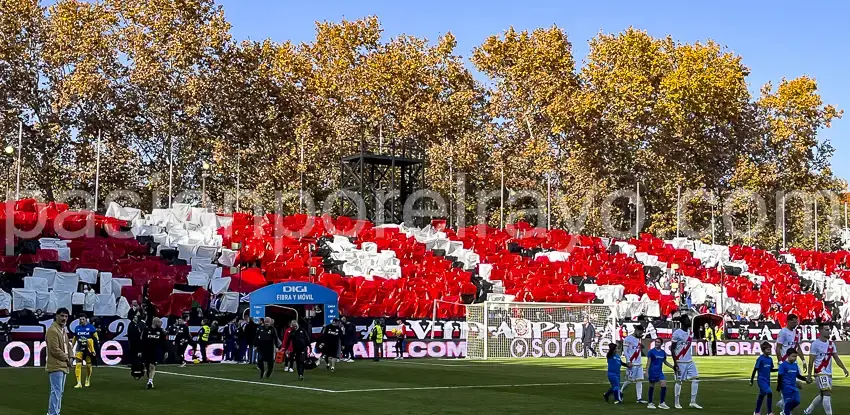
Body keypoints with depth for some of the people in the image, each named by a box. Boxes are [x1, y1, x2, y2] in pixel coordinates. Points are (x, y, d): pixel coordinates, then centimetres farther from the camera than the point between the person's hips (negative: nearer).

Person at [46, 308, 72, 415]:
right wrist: (66, 358, -10)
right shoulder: (52, 330, -16)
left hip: (63, 365, 10)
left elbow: (67, 345, 24)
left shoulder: (63, 330, 16)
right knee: (56, 391, -12)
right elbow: (55, 350, -21)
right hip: (56, 366, -10)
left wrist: (69, 357, 6)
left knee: (59, 391, 15)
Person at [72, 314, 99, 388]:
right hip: (79, 349, 2)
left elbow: (96, 338, -3)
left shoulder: (91, 327, -5)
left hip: (88, 349, -2)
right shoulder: (77, 328, 6)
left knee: (89, 365, 9)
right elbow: (74, 338, 18)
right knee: (78, 365, -11)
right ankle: (79, 383, -11)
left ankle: (87, 380, 31)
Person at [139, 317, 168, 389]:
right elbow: (142, 342, 3)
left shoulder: (161, 331, 4)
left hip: (156, 352, -1)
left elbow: (164, 342, 8)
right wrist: (140, 351, 1)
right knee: (147, 366, 8)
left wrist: (165, 352, 6)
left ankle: (150, 381, -18)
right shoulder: (147, 330, 1)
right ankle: (150, 380, 23)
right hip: (146, 351, 1)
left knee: (152, 366, -14)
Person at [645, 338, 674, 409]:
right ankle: (650, 403, 14)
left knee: (664, 385, -7)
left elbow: (665, 362, 20)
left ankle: (661, 403, 0)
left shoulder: (663, 352, 7)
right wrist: (646, 371, -15)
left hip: (660, 372, 5)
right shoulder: (651, 351, -7)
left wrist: (673, 367, 15)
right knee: (652, 387, 2)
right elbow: (648, 362, -8)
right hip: (652, 372, -5)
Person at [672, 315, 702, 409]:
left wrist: (689, 359, 19)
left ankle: (693, 402, 4)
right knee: (679, 381, 0)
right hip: (680, 362, -7)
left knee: (695, 379, -1)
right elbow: (672, 348, -11)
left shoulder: (691, 333, 9)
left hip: (690, 361, 7)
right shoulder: (677, 333, -12)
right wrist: (675, 363, -16)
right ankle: (677, 403, 11)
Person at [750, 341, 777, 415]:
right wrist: (751, 381, -11)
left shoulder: (770, 359, 4)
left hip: (767, 381, 7)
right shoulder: (760, 359, -16)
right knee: (770, 393, -21)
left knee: (761, 395, 17)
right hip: (761, 380, -7)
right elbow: (755, 370, -13)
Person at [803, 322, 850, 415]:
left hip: (829, 373, 8)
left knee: (823, 395, 14)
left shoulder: (831, 344, 10)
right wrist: (809, 375, -9)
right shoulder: (816, 344, -11)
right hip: (820, 373, -8)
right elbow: (811, 361, -9)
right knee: (827, 393, -13)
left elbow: (836, 358, 11)